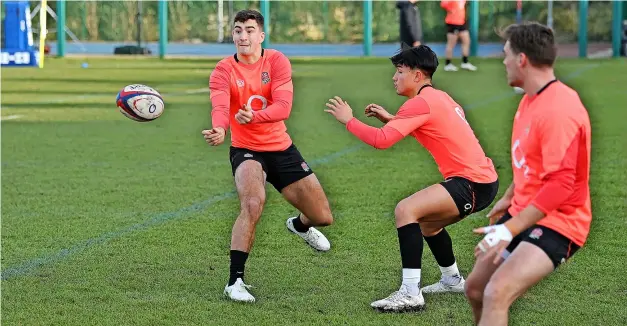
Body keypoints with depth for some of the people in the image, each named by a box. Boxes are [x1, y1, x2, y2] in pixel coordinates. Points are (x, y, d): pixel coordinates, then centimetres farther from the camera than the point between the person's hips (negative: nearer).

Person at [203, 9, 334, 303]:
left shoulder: (276, 61, -10)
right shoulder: (223, 71, -12)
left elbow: (283, 107, -24)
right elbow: (220, 107, -31)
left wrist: (254, 116, -44)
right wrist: (219, 129, -55)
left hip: (282, 149, 3)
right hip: (245, 150, -3)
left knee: (323, 217, 9)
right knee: (252, 205, -32)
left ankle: (300, 225, 49)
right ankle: (235, 281, -24)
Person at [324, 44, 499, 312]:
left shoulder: (420, 103, -13)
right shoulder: (439, 97, 16)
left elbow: (381, 140, -21)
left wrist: (348, 120, -7)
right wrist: (391, 119, 19)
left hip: (473, 183, -10)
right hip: (483, 177, 10)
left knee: (406, 210, -20)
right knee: (426, 222, 27)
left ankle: (410, 294, -23)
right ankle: (452, 280, 43)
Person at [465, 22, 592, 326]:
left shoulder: (559, 110, -24)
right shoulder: (531, 99, 8)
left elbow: (560, 185, -30)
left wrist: (508, 231, -30)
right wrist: (509, 198, 28)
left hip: (556, 223, -10)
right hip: (523, 213, 10)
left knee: (496, 294, -27)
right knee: (475, 288, 13)